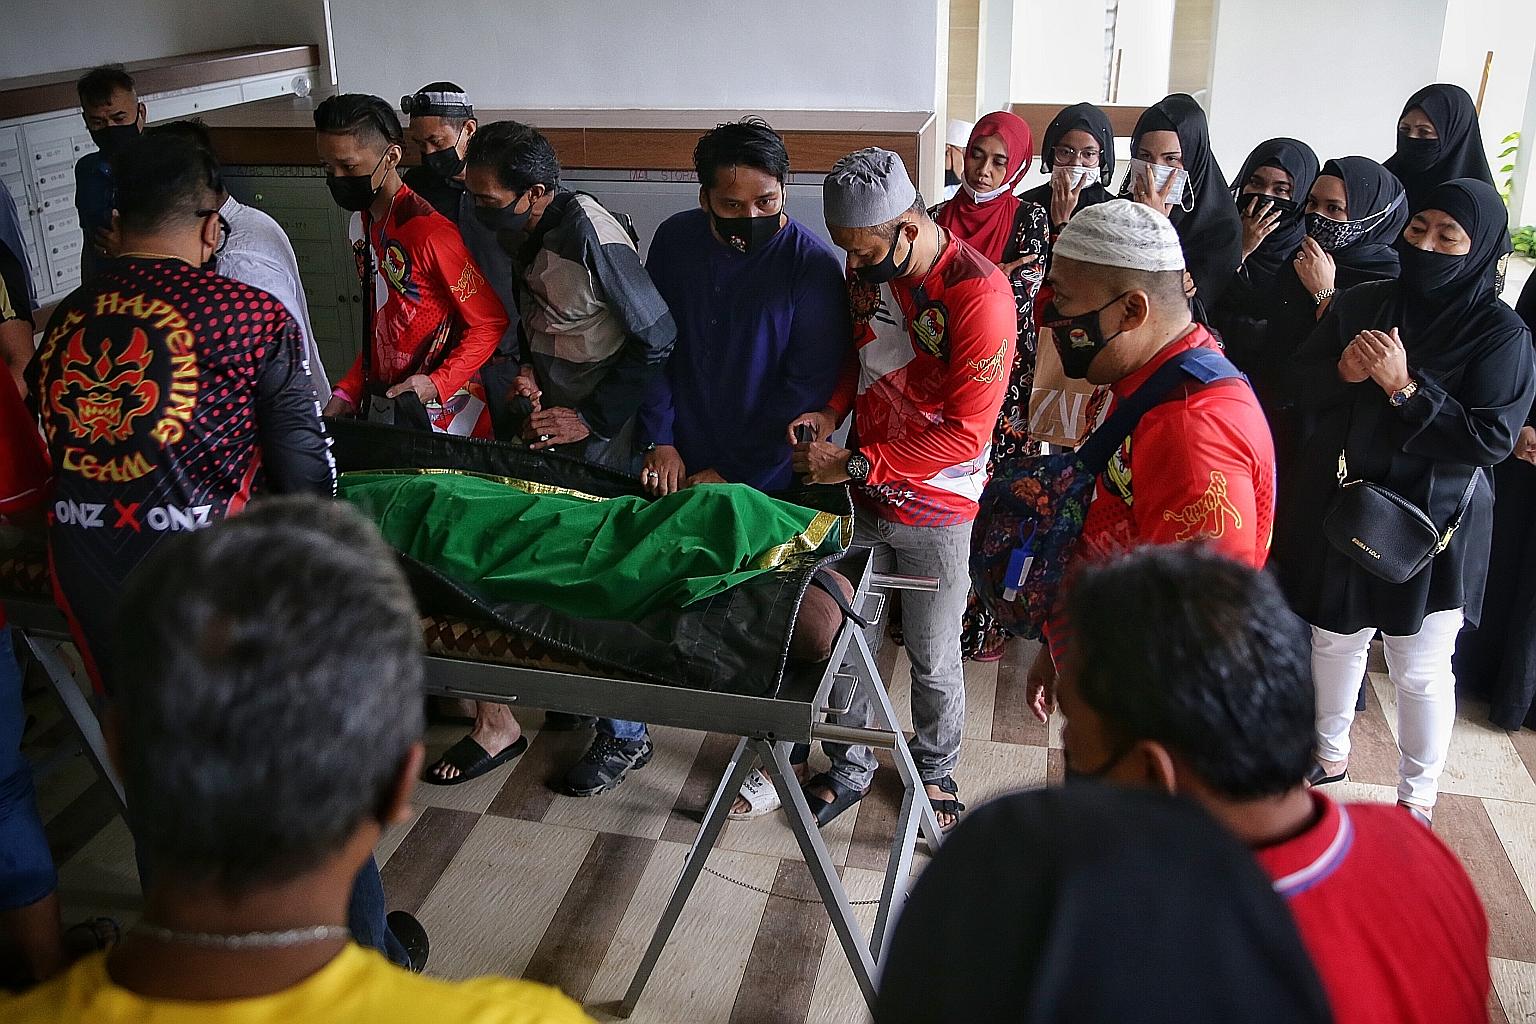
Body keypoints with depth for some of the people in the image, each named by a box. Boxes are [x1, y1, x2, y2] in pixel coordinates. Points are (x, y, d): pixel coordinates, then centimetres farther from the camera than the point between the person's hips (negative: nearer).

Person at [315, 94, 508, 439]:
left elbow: (491, 322, -16)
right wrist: (348, 391, 6)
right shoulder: (362, 223, 7)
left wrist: (437, 383, -25)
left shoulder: (430, 232, -20)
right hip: (381, 410, 8)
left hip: (443, 418, -8)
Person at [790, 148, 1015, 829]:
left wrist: (855, 464, -22)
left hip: (936, 510, -5)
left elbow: (966, 431, -22)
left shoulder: (978, 293, -23)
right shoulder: (867, 265, -2)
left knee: (933, 659, 11)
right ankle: (849, 768, 36)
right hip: (861, 494, 5)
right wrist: (831, 411, -5)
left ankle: (936, 770, 38)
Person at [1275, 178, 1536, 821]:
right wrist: (1343, 371, -18)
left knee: (1420, 670, 7)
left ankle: (1416, 798, 27)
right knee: (1334, 639, 19)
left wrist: (1404, 387, -26)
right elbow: (1300, 384, 3)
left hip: (1429, 526, -4)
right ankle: (1331, 754, 41)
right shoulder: (1360, 304, 0)